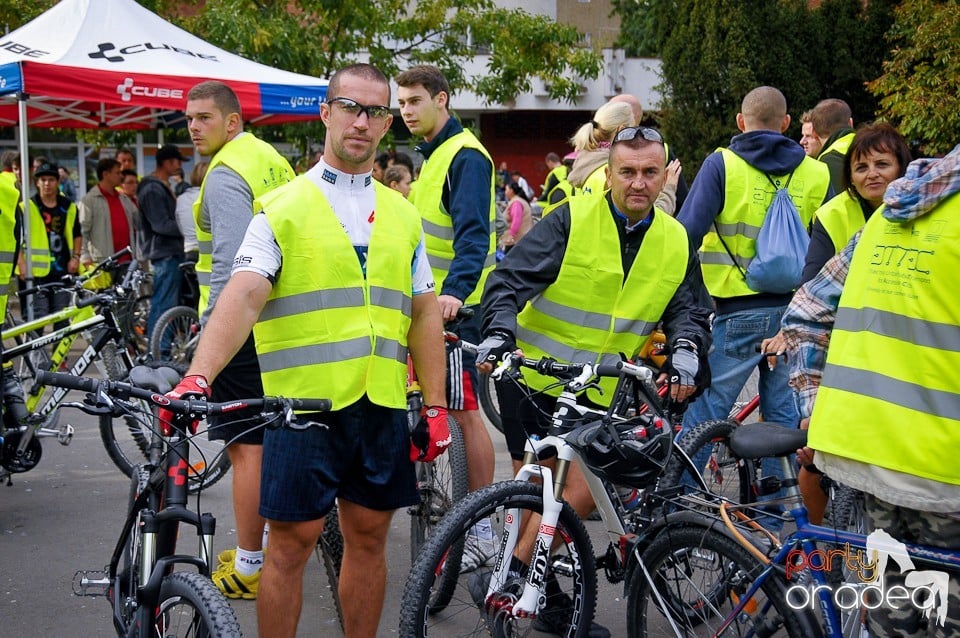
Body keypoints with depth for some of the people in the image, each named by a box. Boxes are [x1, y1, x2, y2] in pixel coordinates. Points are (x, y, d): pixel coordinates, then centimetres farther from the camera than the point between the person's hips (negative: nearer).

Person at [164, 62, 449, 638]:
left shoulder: (402, 216, 13)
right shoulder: (284, 208, -1)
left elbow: (424, 314, 14)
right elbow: (244, 295, -13)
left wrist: (436, 406, 9)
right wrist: (197, 378, -27)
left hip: (383, 404, 4)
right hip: (303, 401, -4)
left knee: (369, 536, 11)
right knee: (292, 542, 0)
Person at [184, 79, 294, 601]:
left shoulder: (226, 173, -14)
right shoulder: (271, 159, 15)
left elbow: (231, 263, -23)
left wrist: (211, 328, -20)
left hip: (241, 325, -10)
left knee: (246, 448, -5)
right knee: (271, 438, 18)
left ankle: (248, 568, 0)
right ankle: (272, 541, 29)